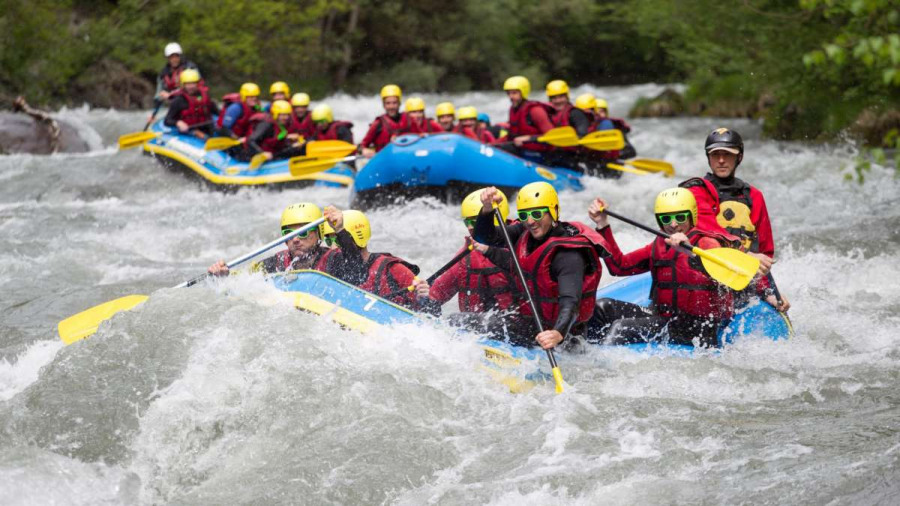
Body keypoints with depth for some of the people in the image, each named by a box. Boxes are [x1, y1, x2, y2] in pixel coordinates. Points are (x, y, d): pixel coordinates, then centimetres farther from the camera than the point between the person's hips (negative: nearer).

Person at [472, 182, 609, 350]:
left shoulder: (568, 254, -24)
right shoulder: (524, 233, 0)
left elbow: (570, 302, -36)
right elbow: (484, 237, 0)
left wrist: (558, 333, -55)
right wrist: (487, 208, -20)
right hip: (530, 318, 8)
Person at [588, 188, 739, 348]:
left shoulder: (708, 244, -8)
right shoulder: (659, 245, 14)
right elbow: (619, 266, 11)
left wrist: (691, 252, -49)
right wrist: (602, 225, 6)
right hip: (661, 316, 7)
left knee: (622, 328, -25)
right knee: (602, 308, -4)